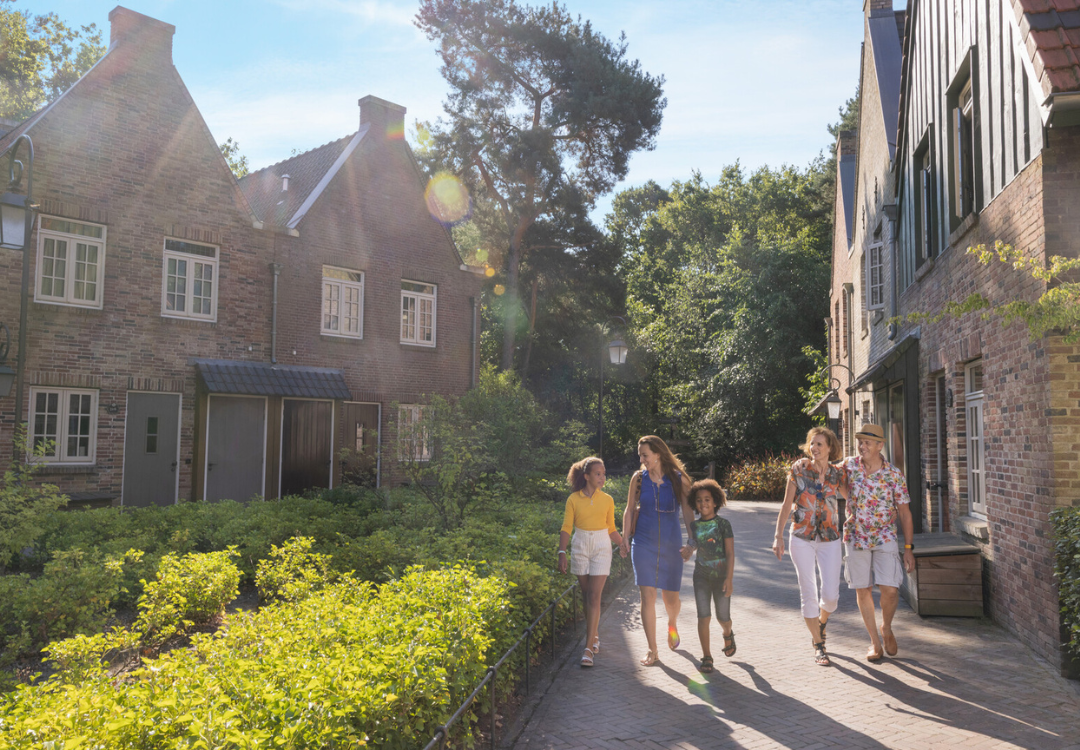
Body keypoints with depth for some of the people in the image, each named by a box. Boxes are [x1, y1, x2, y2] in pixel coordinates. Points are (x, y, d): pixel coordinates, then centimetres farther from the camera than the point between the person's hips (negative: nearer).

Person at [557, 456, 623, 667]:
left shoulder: (607, 500, 2)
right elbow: (566, 528, -2)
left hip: (601, 548, -1)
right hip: (580, 548, 1)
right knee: (586, 596, 9)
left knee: (594, 596, -9)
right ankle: (595, 636, 29)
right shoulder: (574, 499, -1)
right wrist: (562, 552, -11)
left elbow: (611, 530, 10)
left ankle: (589, 647, -9)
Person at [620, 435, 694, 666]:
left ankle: (672, 624, 42)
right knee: (647, 596, -6)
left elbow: (688, 513, -3)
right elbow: (630, 510, 8)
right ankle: (652, 650, 4)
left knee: (671, 597, 7)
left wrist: (693, 541, -13)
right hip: (644, 543, 1)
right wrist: (625, 539, 2)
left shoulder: (679, 480, -3)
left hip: (671, 544, 0)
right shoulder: (638, 478, 1)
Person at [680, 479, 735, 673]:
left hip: (721, 575, -2)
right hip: (701, 575, 2)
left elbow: (730, 553, -7)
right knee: (703, 616, -6)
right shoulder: (694, 526, 4)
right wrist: (686, 553, -11)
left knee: (723, 617, 6)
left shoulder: (723, 524, -6)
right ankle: (706, 657, 5)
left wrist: (729, 578, -13)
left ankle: (728, 635, 42)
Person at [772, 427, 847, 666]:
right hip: (802, 539, -1)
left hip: (830, 540, 1)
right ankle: (818, 646, 16)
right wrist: (778, 536, -4)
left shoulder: (837, 474, 1)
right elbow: (786, 504, 0)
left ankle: (821, 621, 32)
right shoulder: (799, 469, -3)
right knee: (808, 594, 0)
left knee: (831, 595, -3)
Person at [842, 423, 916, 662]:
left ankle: (886, 628, 20)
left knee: (890, 589, -11)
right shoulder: (849, 466, -5)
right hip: (856, 536, 1)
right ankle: (875, 641, 22)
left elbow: (904, 512, -2)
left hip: (885, 537, -1)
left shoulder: (894, 474, -8)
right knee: (863, 590, 6)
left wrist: (908, 548, -3)